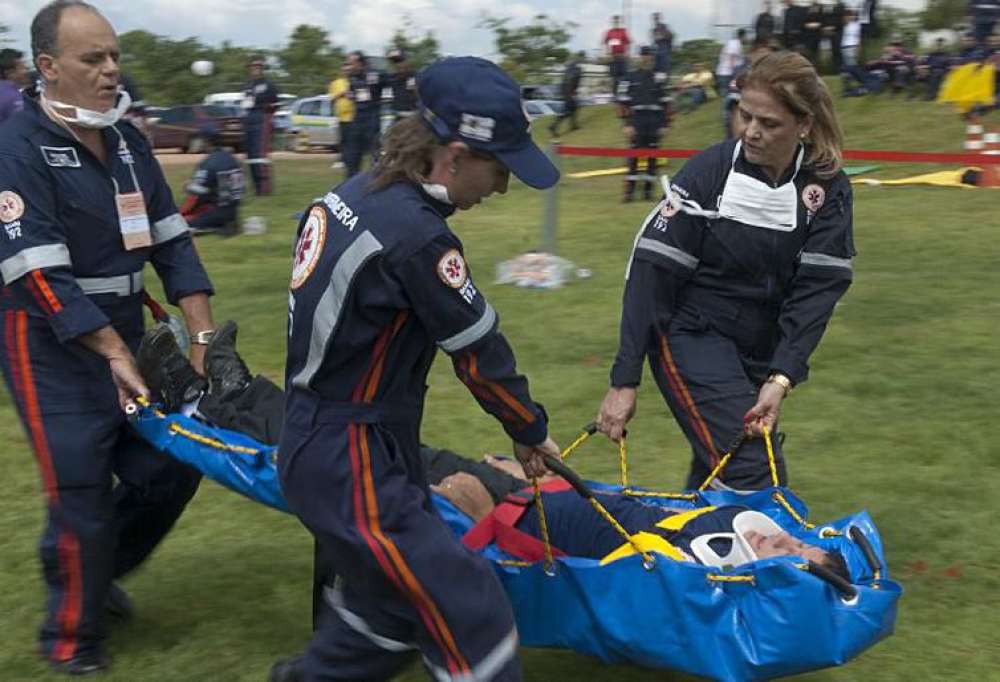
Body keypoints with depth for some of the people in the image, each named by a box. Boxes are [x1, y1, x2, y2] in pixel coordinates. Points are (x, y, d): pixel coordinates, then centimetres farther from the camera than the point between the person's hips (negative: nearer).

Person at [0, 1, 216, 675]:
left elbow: (172, 241, 7)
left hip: (126, 332, 7)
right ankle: (73, 638, 18)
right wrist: (112, 353, -25)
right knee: (82, 492, -4)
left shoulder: (127, 140, 6)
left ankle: (98, 572, 34)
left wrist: (205, 335, -1)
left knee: (173, 465, 7)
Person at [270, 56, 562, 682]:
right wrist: (531, 430, 5)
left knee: (398, 601, 22)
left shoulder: (359, 193, 3)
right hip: (352, 468, -10)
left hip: (319, 438, 10)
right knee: (471, 614, -6)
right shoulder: (416, 237, -24)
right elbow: (479, 351, -12)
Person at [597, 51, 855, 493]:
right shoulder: (709, 171, -14)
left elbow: (816, 290, -12)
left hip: (761, 351, 4)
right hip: (692, 337, -4)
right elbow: (652, 271, -15)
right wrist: (624, 380, -19)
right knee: (756, 476, -18)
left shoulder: (828, 189, -6)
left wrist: (781, 379, -25)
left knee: (714, 477, 13)